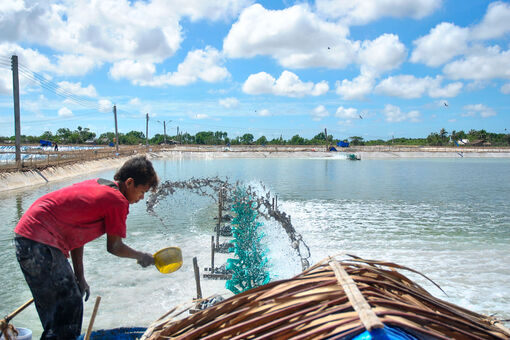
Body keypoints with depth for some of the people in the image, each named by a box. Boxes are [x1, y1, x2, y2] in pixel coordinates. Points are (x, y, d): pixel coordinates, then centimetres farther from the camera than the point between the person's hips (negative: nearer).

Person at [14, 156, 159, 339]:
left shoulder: (97, 185, 12)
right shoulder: (118, 202, -14)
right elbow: (114, 247, -4)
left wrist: (79, 278, 16)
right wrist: (141, 257, 14)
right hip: (40, 243, -10)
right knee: (68, 307, -2)